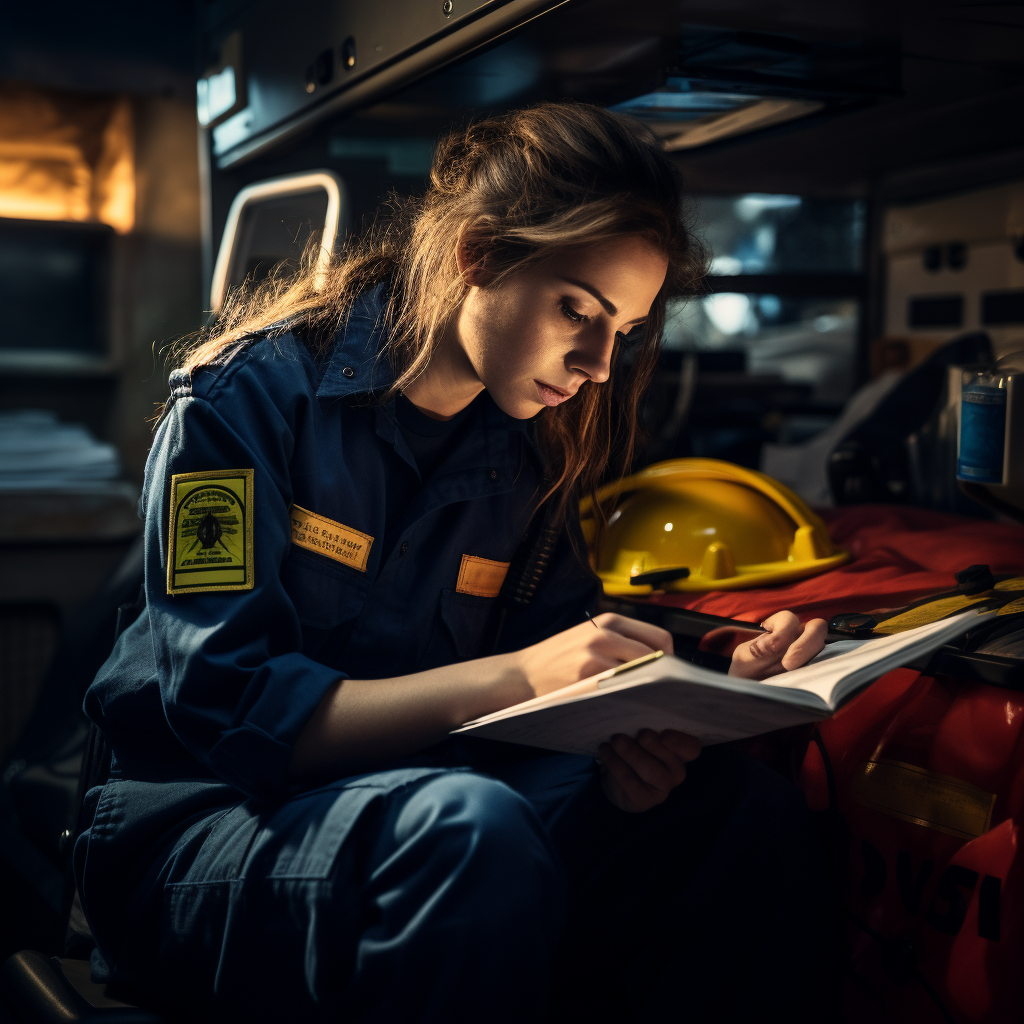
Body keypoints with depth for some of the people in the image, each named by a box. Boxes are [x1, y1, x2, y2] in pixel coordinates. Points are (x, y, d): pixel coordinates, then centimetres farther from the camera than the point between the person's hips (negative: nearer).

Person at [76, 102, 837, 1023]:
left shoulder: (529, 446, 9)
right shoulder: (254, 391, -11)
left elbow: (569, 671, 4)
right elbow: (227, 705, -19)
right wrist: (515, 675, -28)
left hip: (419, 802, 6)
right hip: (199, 822, -5)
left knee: (753, 812, -19)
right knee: (472, 827, -38)